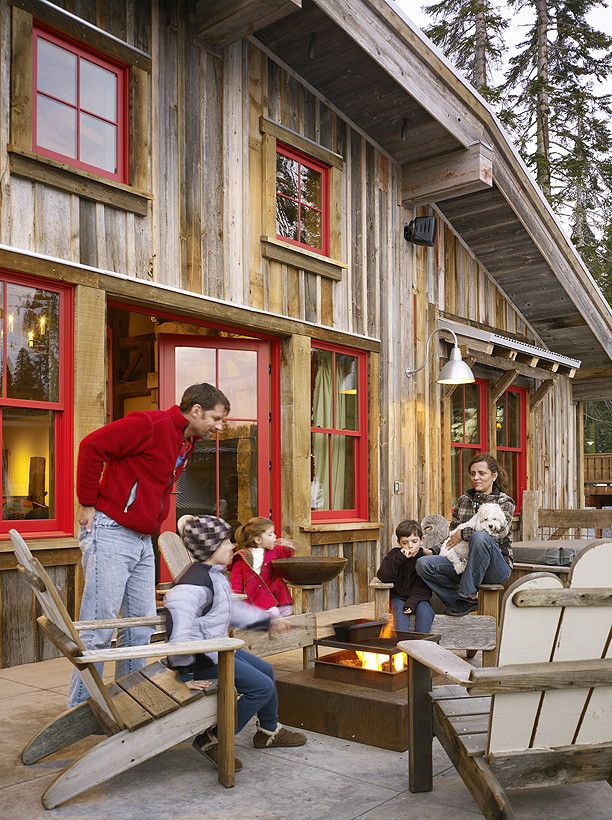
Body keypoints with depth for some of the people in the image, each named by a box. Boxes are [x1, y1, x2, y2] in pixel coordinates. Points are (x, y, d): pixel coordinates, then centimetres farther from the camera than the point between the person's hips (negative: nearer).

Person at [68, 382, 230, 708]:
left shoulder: (186, 444, 14)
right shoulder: (151, 424, -15)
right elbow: (92, 445, -19)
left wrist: (154, 520, 12)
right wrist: (87, 504, -15)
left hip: (143, 540, 9)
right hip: (110, 533, -9)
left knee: (141, 625, 13)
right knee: (99, 628, -3)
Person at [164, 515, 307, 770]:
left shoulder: (216, 576, 8)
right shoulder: (193, 585, -27)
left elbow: (233, 608, 24)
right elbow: (180, 635, -31)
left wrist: (268, 620, 25)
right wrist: (187, 675, -22)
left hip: (217, 649, 11)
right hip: (203, 657, -11)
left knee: (265, 670, 19)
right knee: (262, 687, -12)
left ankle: (269, 731, 38)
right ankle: (212, 739, -2)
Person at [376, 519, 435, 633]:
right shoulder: (394, 555, -1)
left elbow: (423, 588, -8)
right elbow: (383, 577, -17)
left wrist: (412, 602, -26)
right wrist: (399, 558, -24)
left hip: (418, 598, 0)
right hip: (398, 597, 0)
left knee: (425, 610, -30)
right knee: (400, 610, -30)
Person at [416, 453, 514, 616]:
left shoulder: (505, 502, -1)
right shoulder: (464, 500, 15)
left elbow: (499, 531, -19)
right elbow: (452, 532, 19)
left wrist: (463, 533, -15)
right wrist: (433, 550, 2)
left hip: (497, 568, -5)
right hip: (464, 562, 5)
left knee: (479, 537, -38)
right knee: (423, 563, -18)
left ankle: (467, 595, -24)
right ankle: (466, 602, -11)